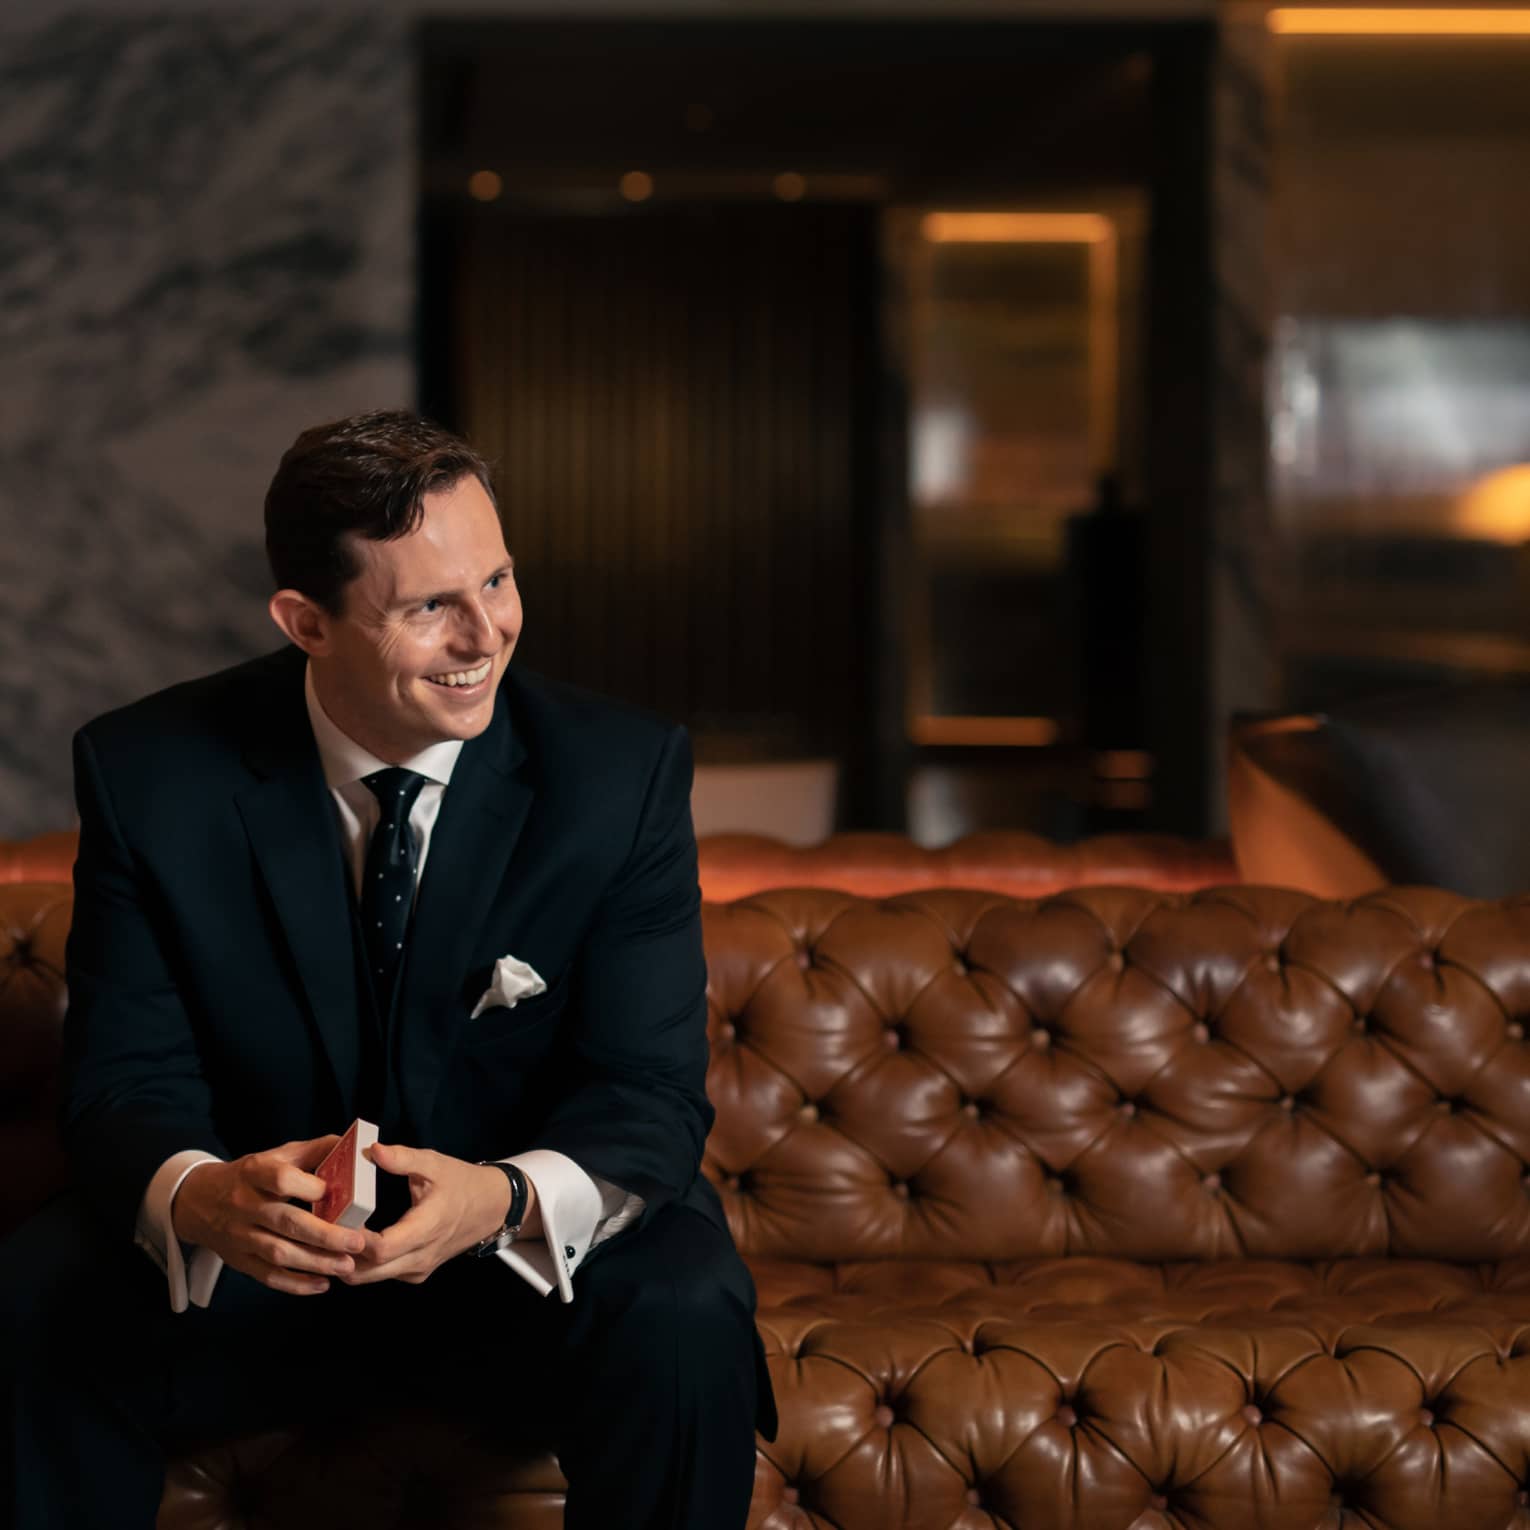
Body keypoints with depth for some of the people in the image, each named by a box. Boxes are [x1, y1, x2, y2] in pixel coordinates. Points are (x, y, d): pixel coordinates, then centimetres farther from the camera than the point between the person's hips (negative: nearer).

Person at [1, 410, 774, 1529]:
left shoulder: (623, 773, -11)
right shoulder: (150, 775, -10)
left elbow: (650, 1092, -13)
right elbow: (128, 1082, -10)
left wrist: (506, 1199, -37)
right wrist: (200, 1196, -36)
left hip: (537, 1258, 0)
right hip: (254, 1251, 1)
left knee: (684, 1327, -32)